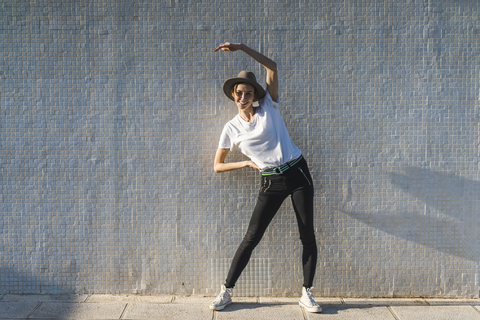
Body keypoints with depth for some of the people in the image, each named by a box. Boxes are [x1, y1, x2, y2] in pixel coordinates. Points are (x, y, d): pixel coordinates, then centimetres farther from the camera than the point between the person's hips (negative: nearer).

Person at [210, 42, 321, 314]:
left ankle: (307, 294, 12)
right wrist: (247, 163, -3)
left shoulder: (269, 108, 1)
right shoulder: (232, 128, 3)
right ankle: (227, 291, 11)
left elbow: (272, 66, -8)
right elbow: (218, 166, 9)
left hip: (298, 174, 0)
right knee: (252, 237, -1)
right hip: (271, 182, 0)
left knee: (308, 235, 0)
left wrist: (241, 47, -14)